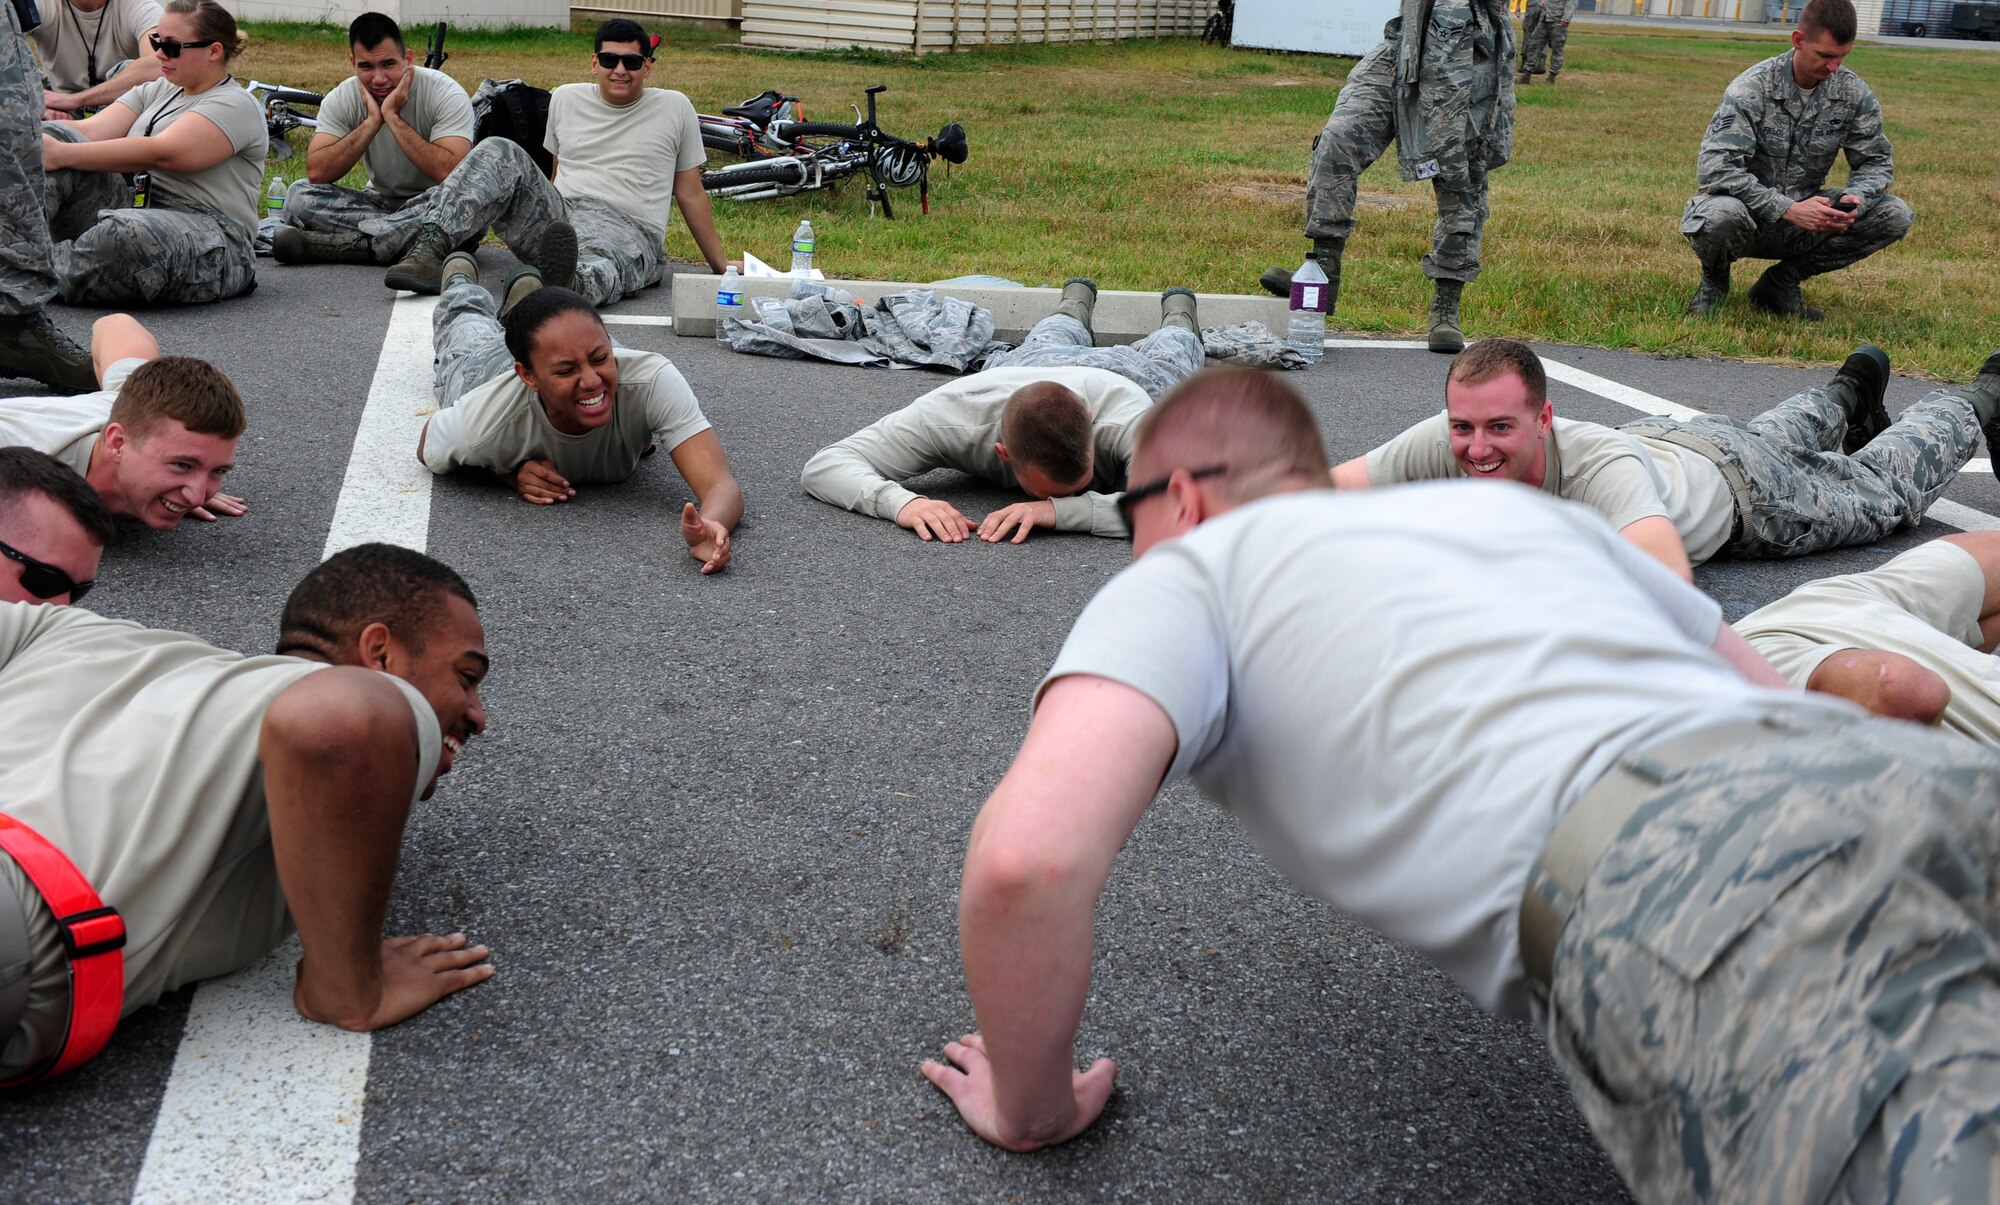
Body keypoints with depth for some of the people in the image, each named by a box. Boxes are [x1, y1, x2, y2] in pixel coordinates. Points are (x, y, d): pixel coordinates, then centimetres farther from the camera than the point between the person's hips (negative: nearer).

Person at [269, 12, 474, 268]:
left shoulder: (446, 94, -16)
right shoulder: (342, 98, -6)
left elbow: (451, 173, -31)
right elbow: (317, 172, -18)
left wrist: (392, 117, -27)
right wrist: (372, 121, -24)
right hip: (379, 202, 4)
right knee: (300, 196, -18)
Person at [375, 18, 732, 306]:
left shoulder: (675, 108, 10)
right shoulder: (566, 99, 18)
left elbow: (690, 194, 15)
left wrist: (720, 265, 15)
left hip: (627, 231, -4)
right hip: (558, 218, 4)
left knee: (594, 265, -43)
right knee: (498, 152, -20)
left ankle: (569, 285, -80)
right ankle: (431, 246, -35)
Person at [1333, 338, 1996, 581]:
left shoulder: (1597, 465, -51)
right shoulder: (1445, 443, -38)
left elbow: (1668, 576, -67)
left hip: (1740, 488, -4)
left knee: (1885, 490, 27)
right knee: (1775, 433, 38)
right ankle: (1850, 392, 68)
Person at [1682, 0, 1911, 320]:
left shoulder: (1854, 94, -3)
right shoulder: (1751, 88, -17)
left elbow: (1876, 161, 4)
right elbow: (1714, 167, -27)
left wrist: (1855, 199, -22)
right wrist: (1787, 209, -35)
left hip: (1804, 214, 5)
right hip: (1750, 214, -5)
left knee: (1896, 215, -14)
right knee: (1719, 216, -40)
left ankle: (1782, 281, 0)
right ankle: (1715, 280, -2)